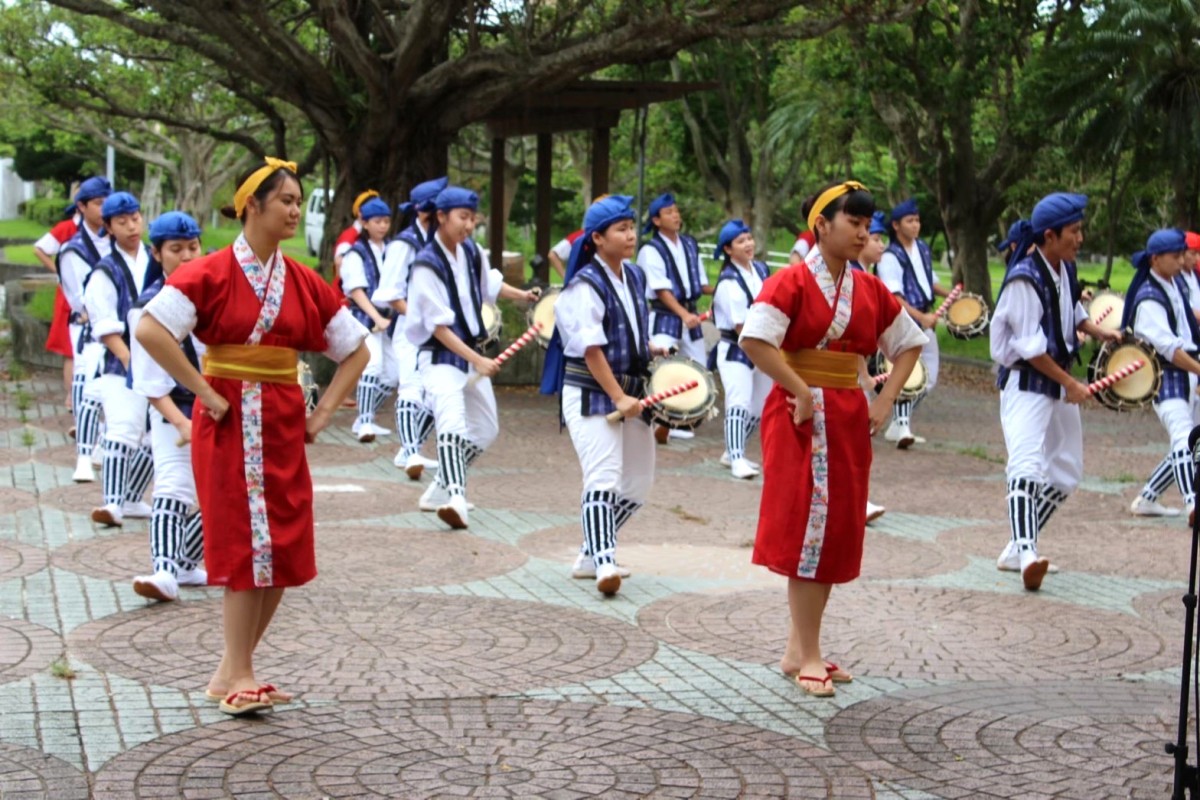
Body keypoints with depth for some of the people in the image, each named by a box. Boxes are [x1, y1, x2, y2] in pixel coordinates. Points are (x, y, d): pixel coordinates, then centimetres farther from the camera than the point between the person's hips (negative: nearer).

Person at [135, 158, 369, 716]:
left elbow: (355, 351, 15)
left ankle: (235, 670, 17)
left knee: (285, 552, 4)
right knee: (246, 546, -5)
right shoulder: (210, 273, -8)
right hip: (229, 421, -5)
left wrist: (324, 412, 6)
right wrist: (203, 392, -16)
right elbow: (151, 330, -19)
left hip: (283, 424, 5)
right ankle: (236, 675, 5)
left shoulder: (305, 283, 6)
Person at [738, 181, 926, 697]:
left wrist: (885, 401, 6)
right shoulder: (792, 282, -9)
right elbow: (753, 339, -22)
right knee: (807, 526, -5)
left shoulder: (870, 290, 9)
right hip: (802, 415, -7)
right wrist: (802, 392, -19)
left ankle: (798, 649, 18)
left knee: (839, 531, 8)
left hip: (849, 417, 7)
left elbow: (909, 344, 18)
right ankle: (807, 656, 1)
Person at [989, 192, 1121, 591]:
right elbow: (1029, 348, -20)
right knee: (1027, 466, -24)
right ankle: (1027, 556, -35)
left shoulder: (1066, 269, 5)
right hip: (1025, 383, -9)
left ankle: (1017, 549, 20)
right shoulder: (1025, 279, -20)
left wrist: (1099, 332, 4)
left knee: (1066, 472, 13)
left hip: (1058, 382, 9)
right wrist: (1071, 384, -15)